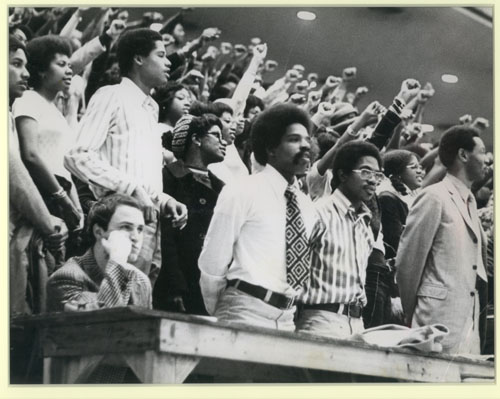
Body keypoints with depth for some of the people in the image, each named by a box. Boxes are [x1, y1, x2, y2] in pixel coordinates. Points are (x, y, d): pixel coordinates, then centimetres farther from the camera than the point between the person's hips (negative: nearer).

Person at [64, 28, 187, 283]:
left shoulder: (150, 108, 23)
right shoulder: (112, 96, 0)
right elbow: (78, 156, -12)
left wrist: (165, 201, 8)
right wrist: (131, 188, -16)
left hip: (151, 224, 8)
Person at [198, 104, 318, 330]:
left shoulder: (306, 206, 14)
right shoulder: (242, 192, -4)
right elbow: (212, 262, -4)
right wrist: (219, 317, 4)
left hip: (286, 318, 6)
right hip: (246, 313, -6)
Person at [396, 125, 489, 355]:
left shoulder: (469, 201, 17)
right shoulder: (434, 197, -8)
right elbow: (407, 261, -6)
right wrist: (412, 315, 3)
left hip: (469, 324, 7)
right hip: (441, 321, -7)